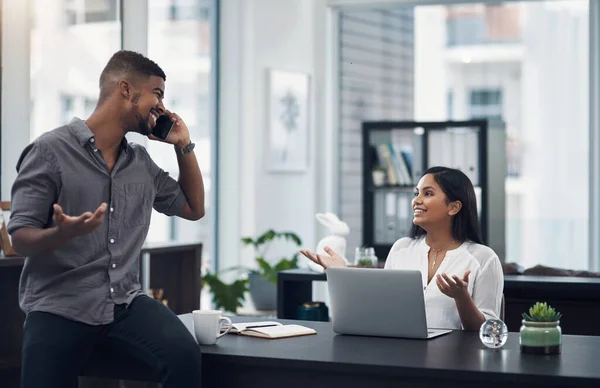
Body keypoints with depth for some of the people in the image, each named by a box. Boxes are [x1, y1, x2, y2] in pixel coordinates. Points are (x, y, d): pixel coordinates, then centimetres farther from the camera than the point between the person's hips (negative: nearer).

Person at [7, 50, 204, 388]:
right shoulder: (50, 150, -5)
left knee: (184, 355, -24)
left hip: (125, 301, 4)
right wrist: (63, 233, -31)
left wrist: (184, 145, 13)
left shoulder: (142, 162, 13)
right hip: (59, 307, -3)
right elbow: (21, 239, -8)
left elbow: (194, 208, 24)